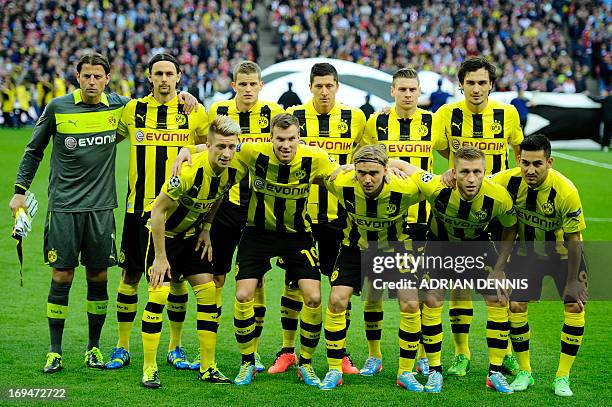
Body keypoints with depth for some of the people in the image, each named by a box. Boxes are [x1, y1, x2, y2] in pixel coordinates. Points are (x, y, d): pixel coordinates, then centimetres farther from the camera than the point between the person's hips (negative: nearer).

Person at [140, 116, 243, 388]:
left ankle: (207, 368, 9)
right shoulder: (189, 170, -33)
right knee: (159, 293, -15)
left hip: (192, 234, 6)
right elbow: (158, 211, -26)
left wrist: (206, 229, 3)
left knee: (208, 292, 1)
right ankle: (149, 368, -5)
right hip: (164, 233, -6)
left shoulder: (234, 171, -13)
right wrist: (160, 257, -23)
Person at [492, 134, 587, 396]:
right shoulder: (509, 180, -24)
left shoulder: (566, 191, -32)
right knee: (516, 306, -5)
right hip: (527, 251, 2)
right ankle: (524, 373, 13)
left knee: (575, 306, -13)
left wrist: (572, 281, -17)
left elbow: (573, 239, -22)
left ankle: (562, 377, 0)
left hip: (563, 252, -2)